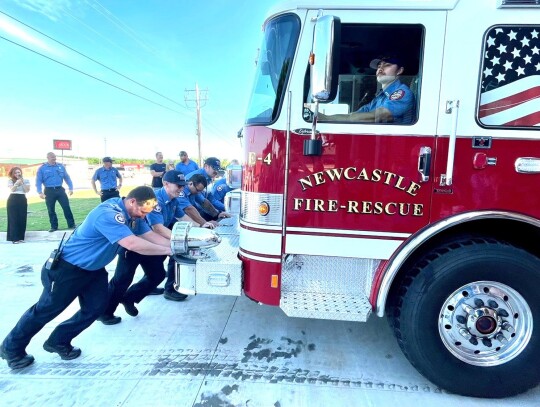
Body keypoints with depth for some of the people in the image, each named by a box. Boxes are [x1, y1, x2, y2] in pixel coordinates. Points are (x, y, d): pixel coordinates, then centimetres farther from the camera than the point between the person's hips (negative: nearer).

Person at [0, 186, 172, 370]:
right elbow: (132, 244, -44)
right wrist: (168, 250, -39)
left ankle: (58, 341, 27)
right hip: (68, 268, -8)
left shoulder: (133, 214, -6)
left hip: (93, 269, 8)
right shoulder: (108, 214, -36)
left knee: (95, 308, 5)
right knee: (47, 309, 7)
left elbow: (150, 236, -8)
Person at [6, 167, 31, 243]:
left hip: (22, 200, 2)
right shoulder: (10, 181, 3)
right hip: (12, 200, -2)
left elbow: (27, 190, -4)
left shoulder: (26, 180, 7)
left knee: (22, 219, 3)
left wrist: (22, 183, -12)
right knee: (13, 219, -3)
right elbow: (12, 189, -12)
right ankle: (14, 238, 0)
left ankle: (21, 237, 11)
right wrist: (17, 183, -25)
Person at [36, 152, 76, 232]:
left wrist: (71, 188, 2)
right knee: (51, 210, 7)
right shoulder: (42, 168, 1)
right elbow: (38, 181, -1)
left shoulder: (61, 166, 8)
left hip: (60, 190, 1)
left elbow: (67, 178, 11)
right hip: (49, 191, -1)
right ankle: (54, 226, 18)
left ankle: (71, 225, 4)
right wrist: (40, 192, -12)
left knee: (66, 207, -3)